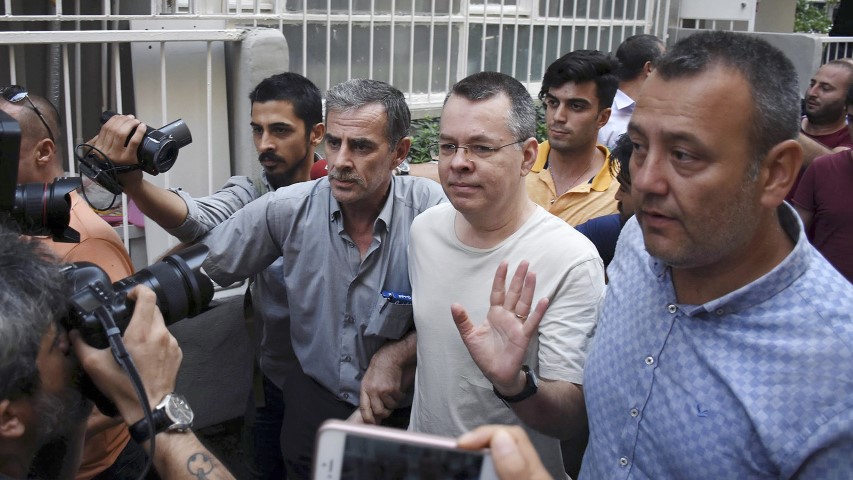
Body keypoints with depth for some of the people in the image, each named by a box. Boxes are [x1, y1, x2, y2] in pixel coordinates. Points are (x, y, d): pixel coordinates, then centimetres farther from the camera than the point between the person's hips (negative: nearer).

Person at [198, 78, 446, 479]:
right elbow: (205, 263, -6)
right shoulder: (288, 209, -12)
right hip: (315, 399, 2)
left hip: (401, 410, -2)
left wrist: (395, 354, -21)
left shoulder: (432, 209, -20)